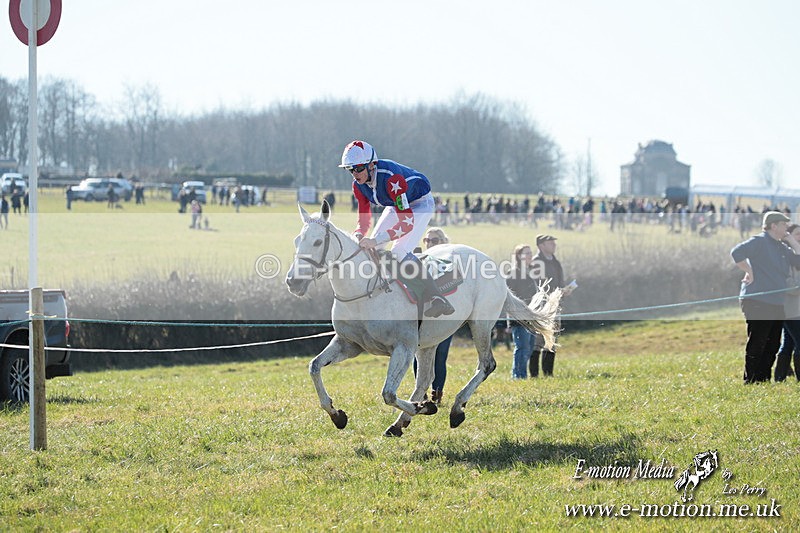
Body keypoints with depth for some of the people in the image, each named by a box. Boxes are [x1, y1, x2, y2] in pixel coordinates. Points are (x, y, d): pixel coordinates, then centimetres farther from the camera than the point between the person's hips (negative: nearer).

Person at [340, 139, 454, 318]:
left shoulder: (391, 179, -39)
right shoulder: (359, 185, -15)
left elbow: (407, 223, -41)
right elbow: (364, 220, -7)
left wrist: (376, 240, -48)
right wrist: (358, 236, -31)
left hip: (420, 204, -8)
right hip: (395, 206, 8)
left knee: (400, 252, -25)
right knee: (370, 249, -1)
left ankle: (438, 300, -29)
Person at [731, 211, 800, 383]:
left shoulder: (783, 248, 19)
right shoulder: (759, 242, -7)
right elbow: (737, 253, -19)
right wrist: (749, 272, -15)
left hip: (777, 304, 9)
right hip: (757, 303, -9)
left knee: (772, 346, 11)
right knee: (756, 344, -6)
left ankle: (764, 379, 17)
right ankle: (751, 381, -3)